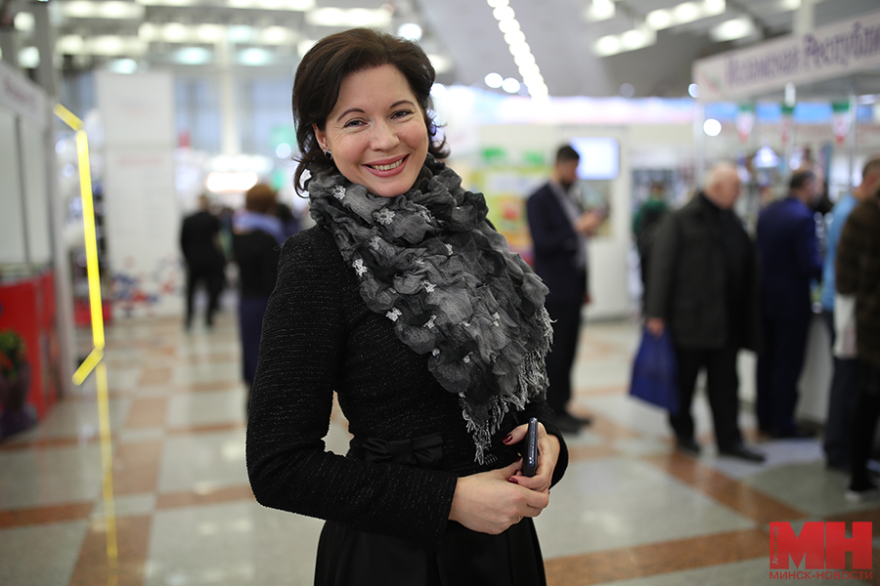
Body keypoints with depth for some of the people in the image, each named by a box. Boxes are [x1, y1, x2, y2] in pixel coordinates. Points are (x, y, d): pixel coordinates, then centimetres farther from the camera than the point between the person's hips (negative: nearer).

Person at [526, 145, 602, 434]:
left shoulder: (572, 200, 16)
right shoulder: (539, 200, -9)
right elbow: (543, 243, -17)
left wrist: (584, 285, 19)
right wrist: (577, 228, -22)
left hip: (573, 288, 8)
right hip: (554, 289, -8)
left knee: (568, 352, 10)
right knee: (555, 353, -4)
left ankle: (562, 407, 19)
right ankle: (552, 413, 5)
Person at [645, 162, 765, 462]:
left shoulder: (732, 222, 11)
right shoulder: (680, 220, -9)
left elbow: (748, 268, 16)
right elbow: (662, 267, -12)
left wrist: (747, 318, 13)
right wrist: (656, 313, -16)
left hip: (726, 322, 6)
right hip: (689, 319, -6)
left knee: (725, 383, 8)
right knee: (684, 379, 9)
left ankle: (729, 440, 16)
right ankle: (683, 432, 27)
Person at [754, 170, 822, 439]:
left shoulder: (767, 212, 5)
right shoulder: (803, 217, -19)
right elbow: (810, 263, -20)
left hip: (764, 298, 8)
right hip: (792, 302, -7)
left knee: (767, 360, 15)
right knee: (788, 364, 2)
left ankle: (765, 418, 23)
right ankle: (782, 424, 10)